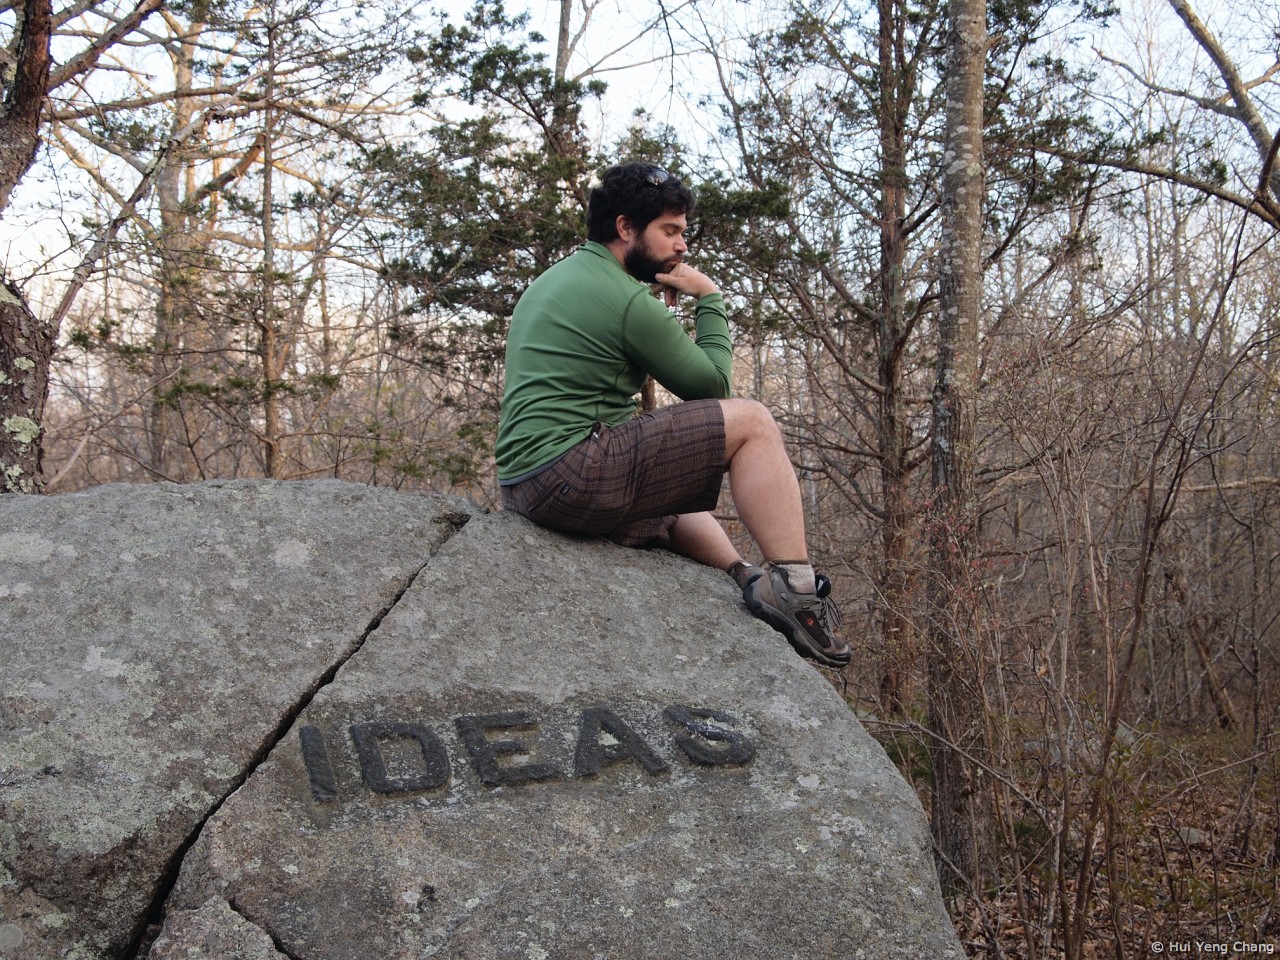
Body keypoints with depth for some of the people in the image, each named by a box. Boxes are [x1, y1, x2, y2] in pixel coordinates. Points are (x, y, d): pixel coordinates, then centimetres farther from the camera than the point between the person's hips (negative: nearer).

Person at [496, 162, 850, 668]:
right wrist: (710, 298, 8)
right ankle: (795, 591, -12)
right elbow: (712, 385, -1)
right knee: (752, 422, -9)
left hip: (522, 484, 10)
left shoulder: (554, 280, 18)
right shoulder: (627, 299, -11)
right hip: (570, 474, -10)